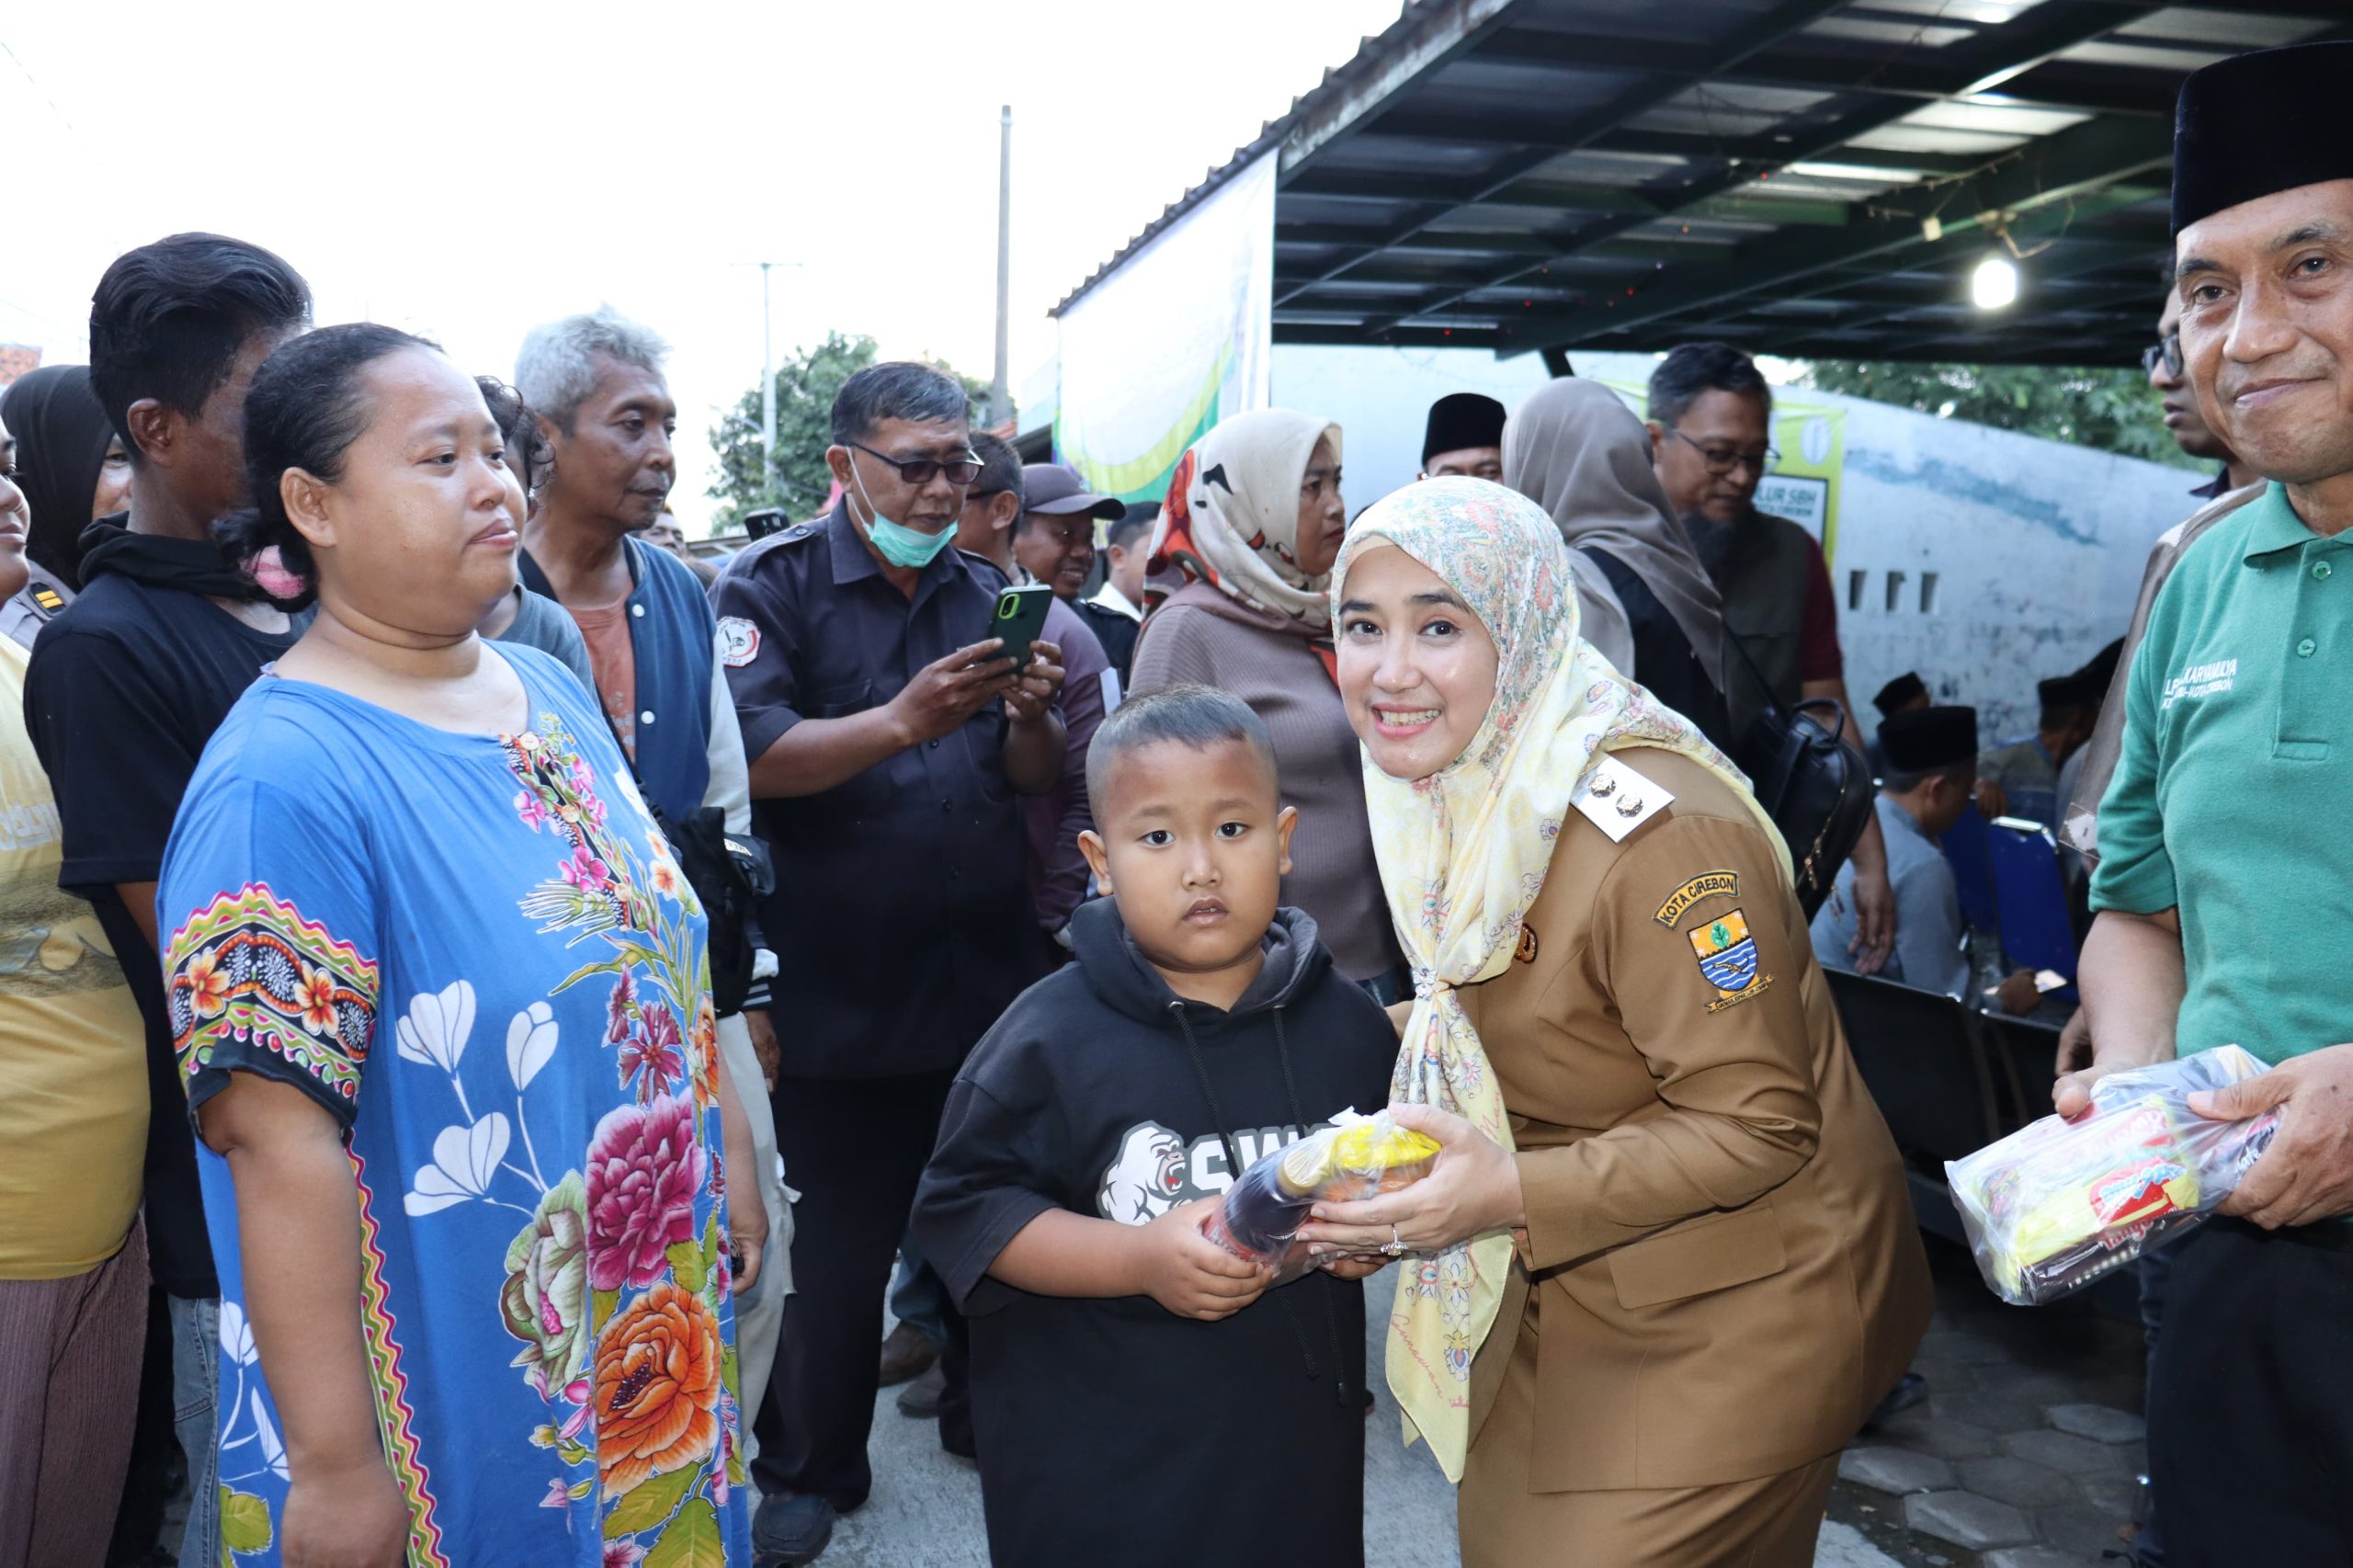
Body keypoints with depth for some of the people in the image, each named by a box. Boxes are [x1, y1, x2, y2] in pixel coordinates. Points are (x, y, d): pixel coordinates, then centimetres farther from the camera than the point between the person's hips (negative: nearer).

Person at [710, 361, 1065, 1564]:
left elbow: (1037, 779, 8)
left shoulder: (984, 594, 9)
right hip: (840, 999, -4)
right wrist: (905, 718, -31)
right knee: (832, 1246, 8)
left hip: (993, 982, 5)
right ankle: (809, 1468, 29)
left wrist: (1031, 716, -14)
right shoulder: (772, 585, -6)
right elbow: (749, 756, -19)